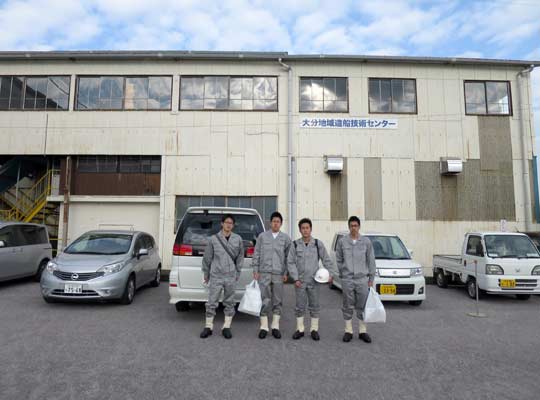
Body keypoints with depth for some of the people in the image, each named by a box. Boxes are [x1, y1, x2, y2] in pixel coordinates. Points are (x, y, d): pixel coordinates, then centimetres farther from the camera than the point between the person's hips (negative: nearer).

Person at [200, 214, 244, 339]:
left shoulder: (238, 239, 3)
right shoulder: (213, 238, -1)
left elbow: (240, 257, 8)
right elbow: (207, 258, 5)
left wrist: (237, 273, 6)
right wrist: (206, 273, 9)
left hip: (231, 277, 1)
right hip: (215, 276, -1)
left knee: (229, 303, 9)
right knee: (212, 303, 3)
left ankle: (226, 327, 20)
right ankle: (208, 327, 18)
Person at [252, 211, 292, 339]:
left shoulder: (286, 238, 5)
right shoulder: (262, 236, 4)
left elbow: (288, 257, 5)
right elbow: (256, 253, 5)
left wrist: (286, 273, 0)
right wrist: (255, 270, 0)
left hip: (278, 274, 1)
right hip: (264, 273, -1)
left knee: (277, 301, 7)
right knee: (264, 300, 1)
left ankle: (275, 327, 18)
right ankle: (264, 327, 11)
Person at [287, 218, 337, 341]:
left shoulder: (318, 244, -1)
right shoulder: (295, 244, -1)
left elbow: (327, 260, 3)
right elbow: (290, 262, -2)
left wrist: (332, 274, -8)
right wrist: (295, 278, -8)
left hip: (314, 281, 0)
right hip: (300, 281, 0)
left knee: (315, 306, 8)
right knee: (300, 306, 8)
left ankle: (314, 329, 21)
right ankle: (300, 329, 21)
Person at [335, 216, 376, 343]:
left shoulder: (366, 241, 1)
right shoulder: (342, 241, 0)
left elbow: (371, 261, 5)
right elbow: (338, 260, 7)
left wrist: (371, 278, 3)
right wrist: (342, 274, 3)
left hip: (362, 279, 1)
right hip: (347, 280, 0)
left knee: (362, 306, 7)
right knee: (348, 306, 7)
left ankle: (362, 331, 20)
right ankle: (348, 331, 18)